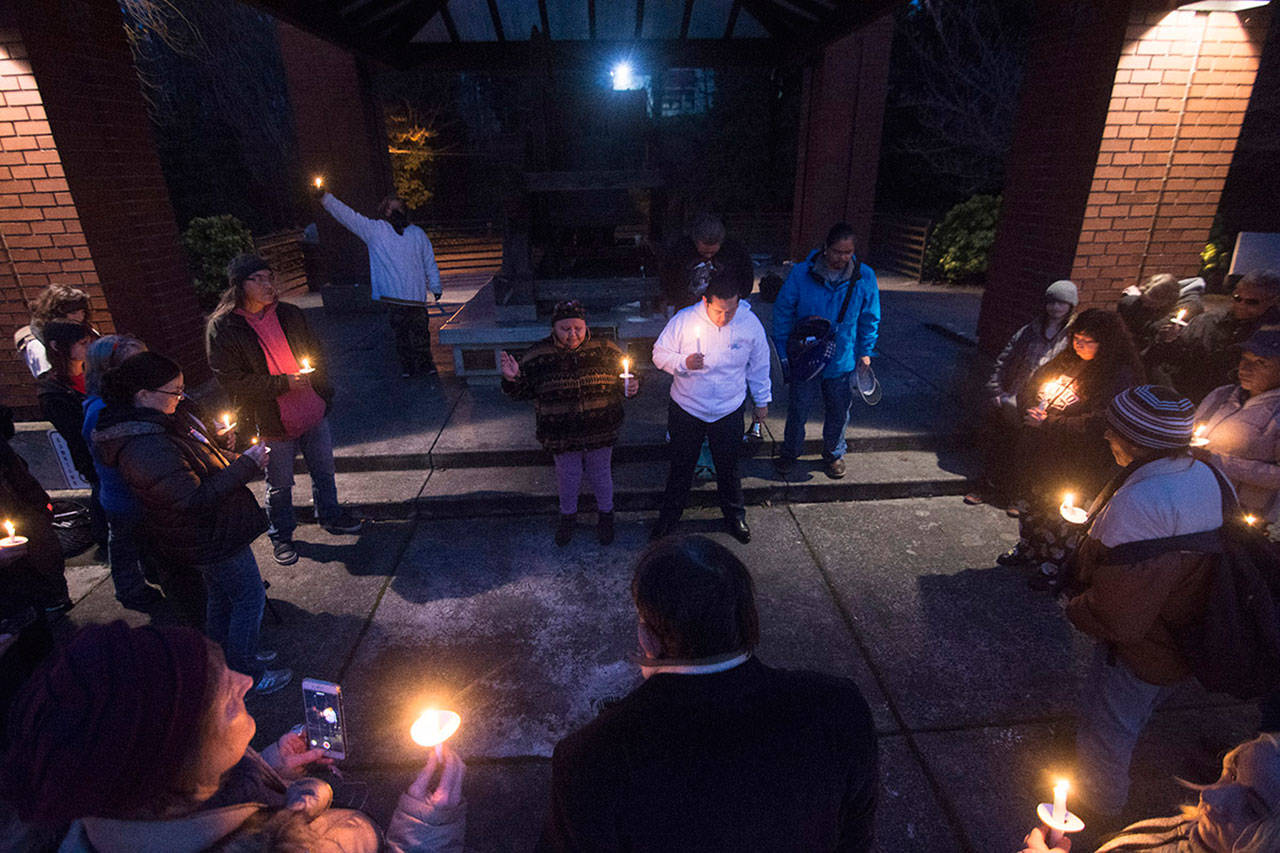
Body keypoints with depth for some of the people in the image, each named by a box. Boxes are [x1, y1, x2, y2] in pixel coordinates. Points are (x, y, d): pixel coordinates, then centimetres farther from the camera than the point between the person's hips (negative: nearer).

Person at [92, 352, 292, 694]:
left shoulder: (156, 422, 1)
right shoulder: (145, 449, -31)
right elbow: (195, 499, -31)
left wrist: (239, 460, 2)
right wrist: (246, 465, -27)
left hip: (211, 530, 10)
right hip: (209, 538, -10)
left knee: (221, 593, 24)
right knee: (249, 596, 3)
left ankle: (227, 658, 43)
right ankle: (245, 675, 19)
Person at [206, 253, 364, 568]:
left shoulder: (289, 314, 1)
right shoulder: (222, 328, -12)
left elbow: (315, 355, 12)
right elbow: (232, 381, -14)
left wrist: (324, 395, 5)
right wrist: (283, 383, -20)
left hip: (313, 413, 4)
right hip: (272, 424, -4)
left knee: (324, 472, 19)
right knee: (279, 485, 13)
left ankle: (331, 516, 42)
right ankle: (281, 536, 34)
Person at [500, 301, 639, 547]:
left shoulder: (605, 350, -7)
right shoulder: (538, 356, -9)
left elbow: (624, 380, 5)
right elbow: (523, 392, -1)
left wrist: (631, 387, -17)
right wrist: (512, 379, -22)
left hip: (601, 432, 1)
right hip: (562, 435, 0)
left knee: (601, 475, 19)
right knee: (568, 477, 17)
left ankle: (605, 514, 46)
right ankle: (567, 515, 47)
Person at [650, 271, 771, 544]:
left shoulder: (750, 323, -12)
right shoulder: (684, 320, -17)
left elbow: (759, 365, 2)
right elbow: (659, 354, -7)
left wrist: (762, 401, 10)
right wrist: (683, 363, -27)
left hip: (729, 412, 1)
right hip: (686, 409, 0)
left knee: (728, 468, 17)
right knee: (681, 466, 16)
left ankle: (735, 517, 41)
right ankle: (670, 515, 39)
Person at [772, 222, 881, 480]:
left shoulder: (864, 277, -8)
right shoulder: (802, 273, -13)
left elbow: (870, 318, 6)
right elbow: (783, 312, -4)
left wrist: (866, 351, 4)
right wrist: (783, 352, -3)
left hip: (843, 362, 2)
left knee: (839, 412, 17)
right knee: (798, 410, 12)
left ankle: (834, 454, 41)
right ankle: (790, 452, 36)